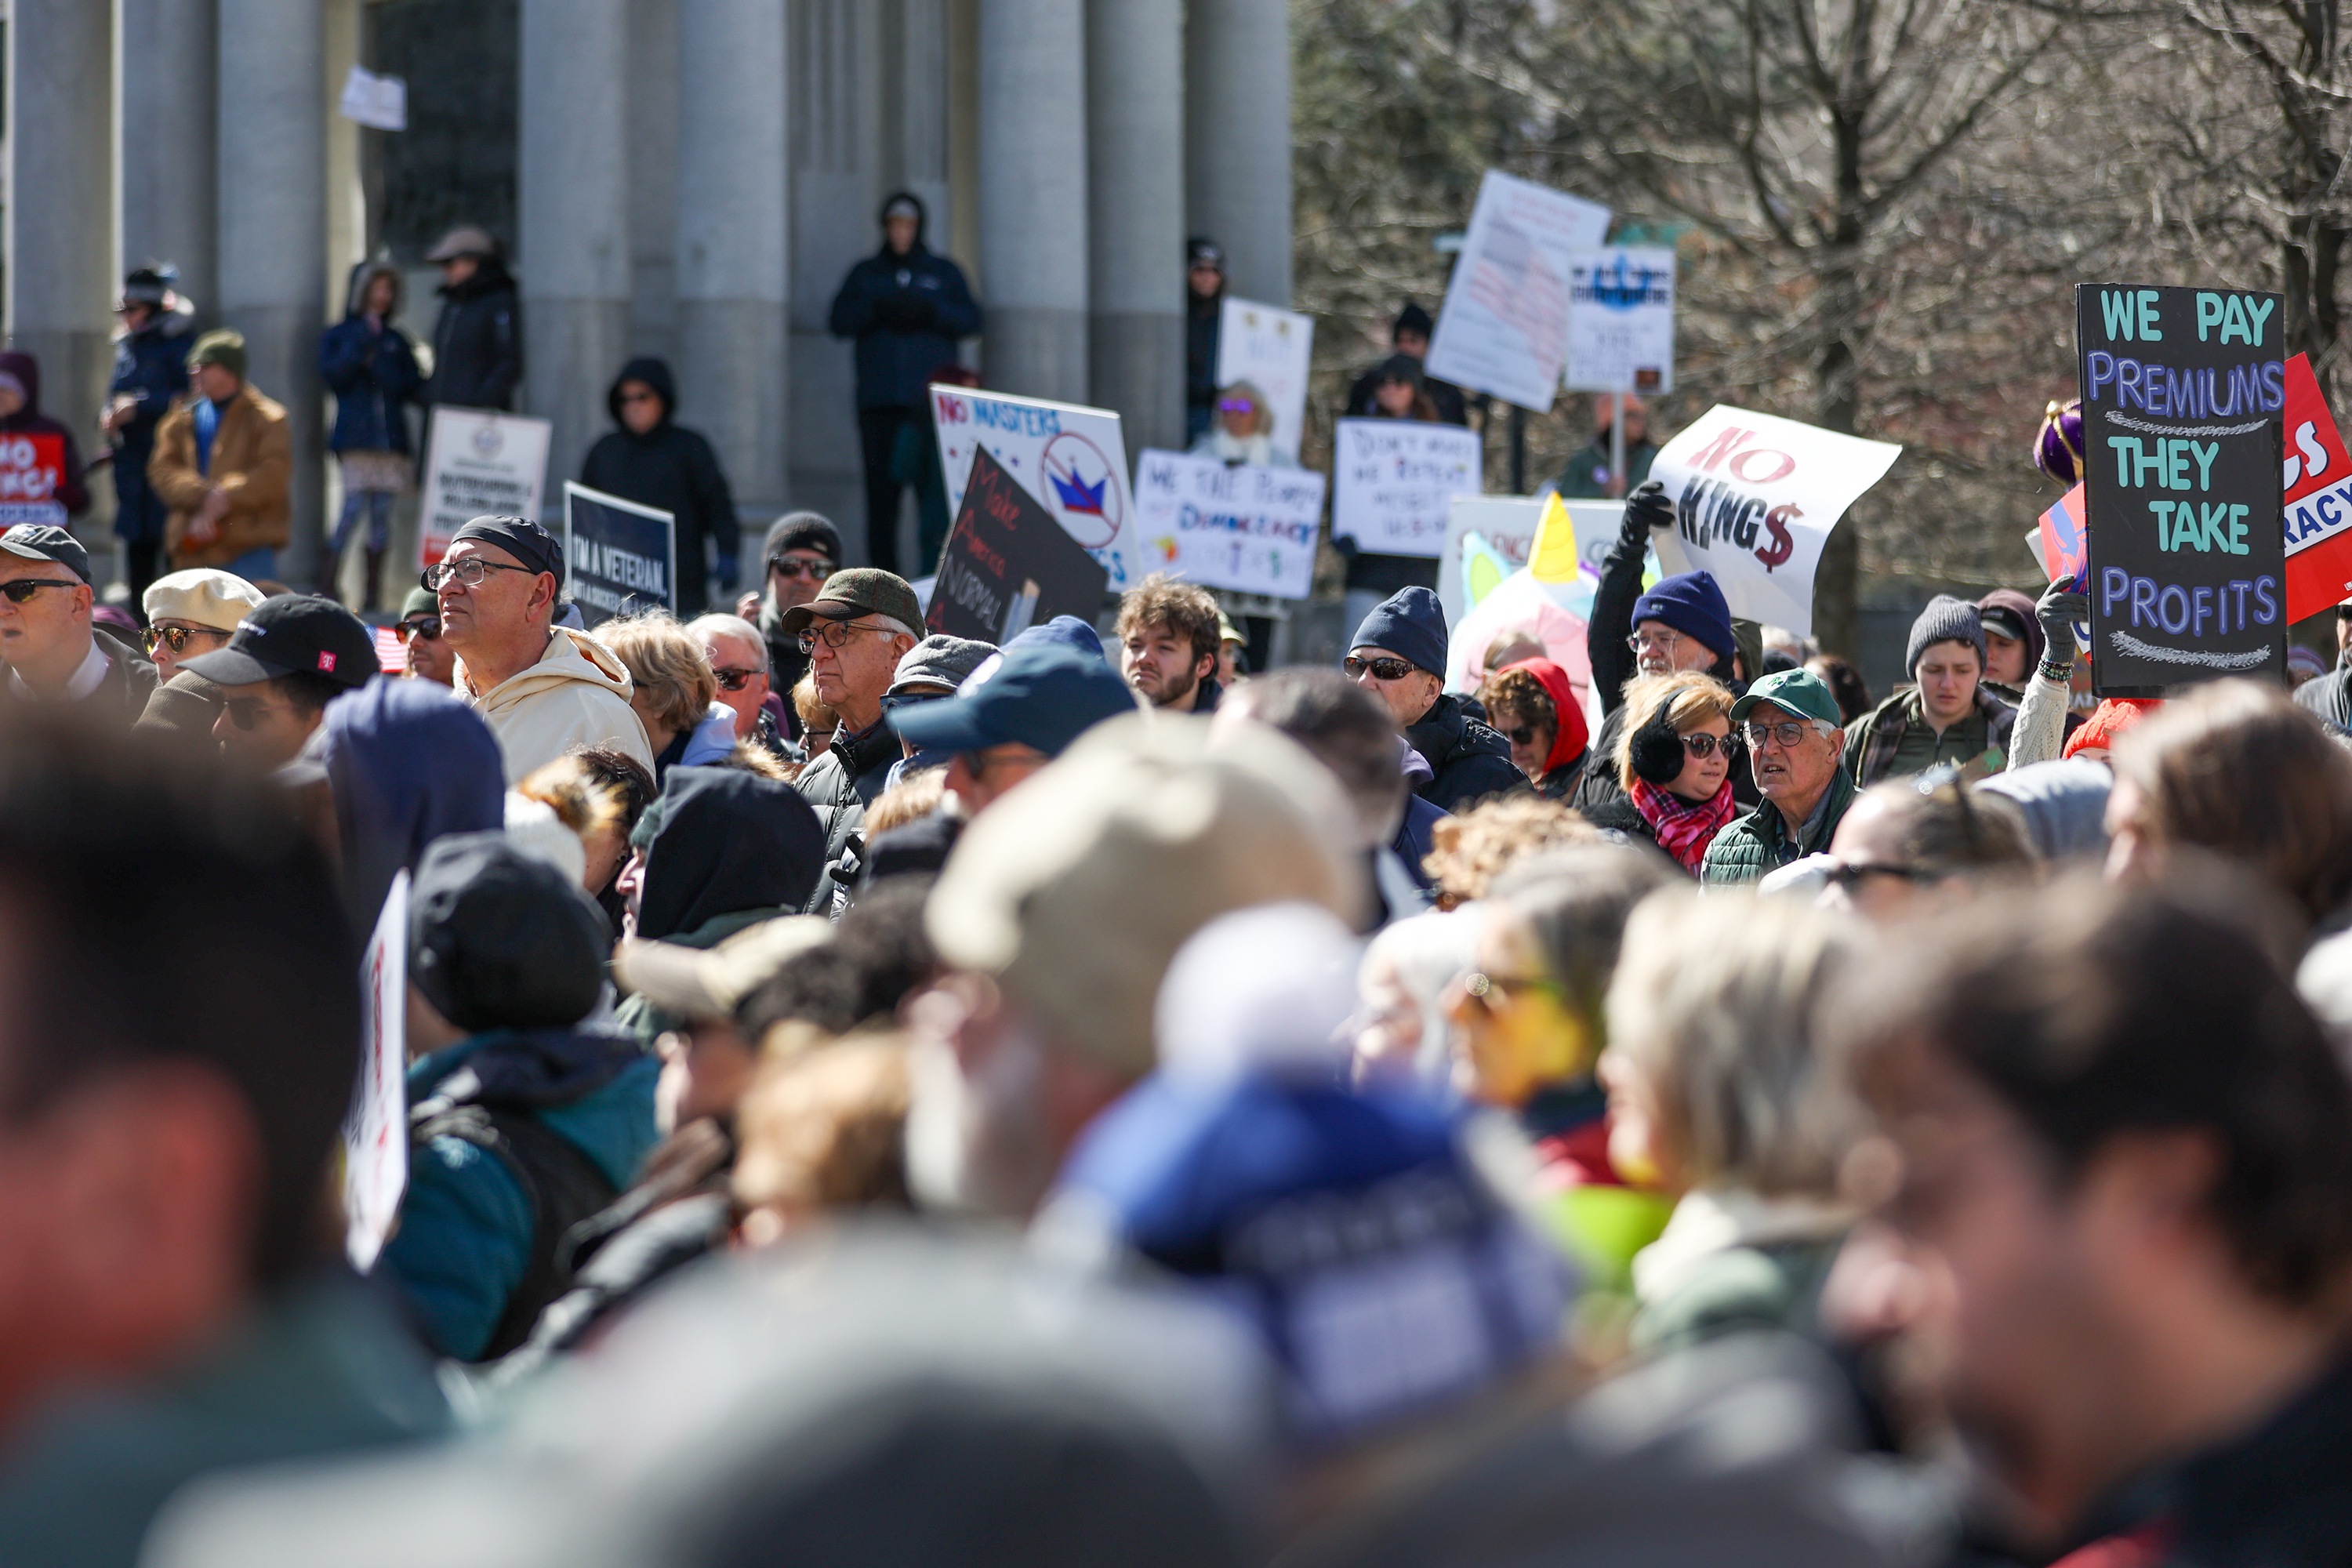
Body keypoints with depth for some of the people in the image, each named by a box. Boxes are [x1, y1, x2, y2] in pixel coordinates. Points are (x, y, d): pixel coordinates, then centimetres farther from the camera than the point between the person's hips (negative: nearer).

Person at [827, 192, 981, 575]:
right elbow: (839, 321, 6)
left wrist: (931, 311, -10)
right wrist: (877, 308, -10)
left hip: (932, 400, -1)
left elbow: (971, 320, 5)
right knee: (881, 489, -4)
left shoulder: (945, 273, 16)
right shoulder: (865, 274, 17)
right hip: (879, 401, 1)